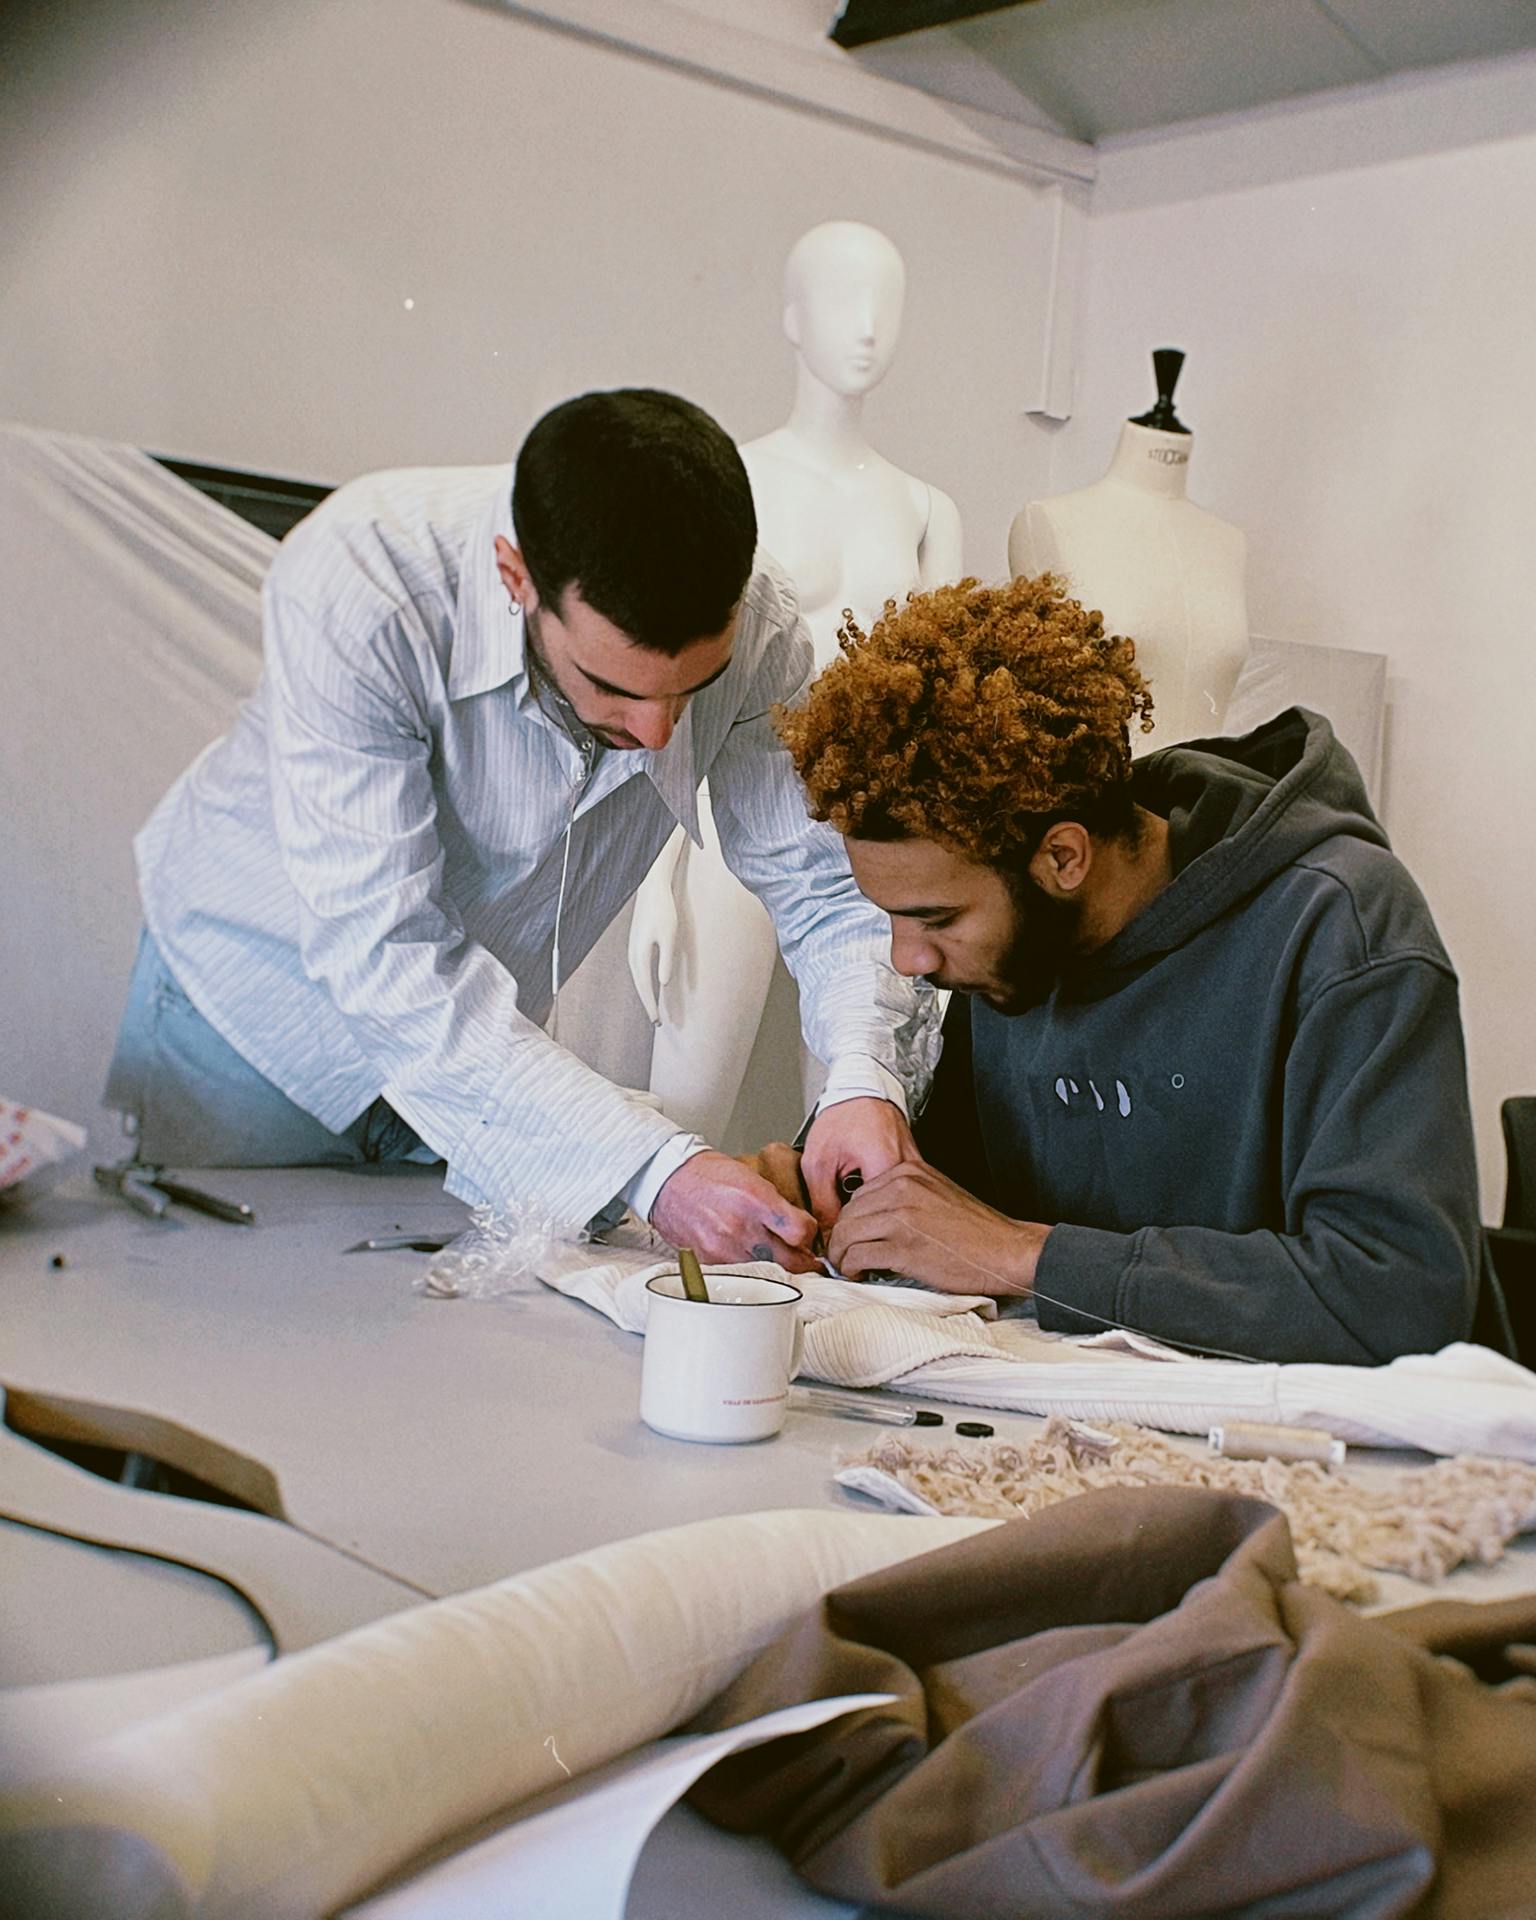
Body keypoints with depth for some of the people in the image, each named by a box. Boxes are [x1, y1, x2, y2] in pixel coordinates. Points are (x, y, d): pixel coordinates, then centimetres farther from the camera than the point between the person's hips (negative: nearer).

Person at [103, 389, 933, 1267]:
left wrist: (864, 1082, -37)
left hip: (491, 1037, 3)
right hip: (265, 986, -3)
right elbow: (384, 954, -39)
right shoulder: (355, 584, -37)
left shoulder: (752, 622, -24)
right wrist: (654, 1164, -46)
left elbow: (831, 884, -16)